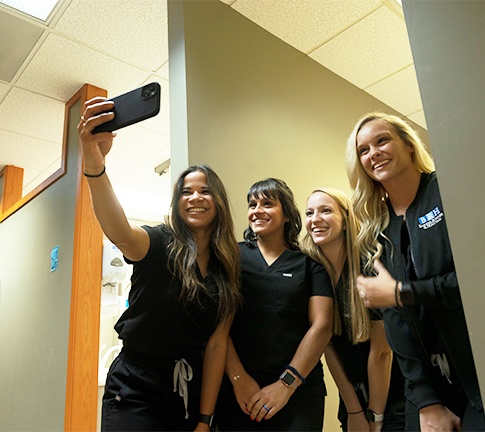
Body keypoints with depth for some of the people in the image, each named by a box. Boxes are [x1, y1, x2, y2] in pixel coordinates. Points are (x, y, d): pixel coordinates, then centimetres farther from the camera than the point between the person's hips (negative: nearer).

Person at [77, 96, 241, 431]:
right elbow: (119, 231, -34)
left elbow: (217, 342, -4)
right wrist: (94, 157, -50)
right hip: (135, 393, -3)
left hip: (192, 393, 4)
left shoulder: (227, 268, 0)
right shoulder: (159, 244, -10)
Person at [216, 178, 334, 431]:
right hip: (239, 390, 0)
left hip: (300, 390, 0)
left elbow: (321, 325, -4)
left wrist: (287, 384, -10)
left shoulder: (310, 263, 3)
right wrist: (238, 378, -10)